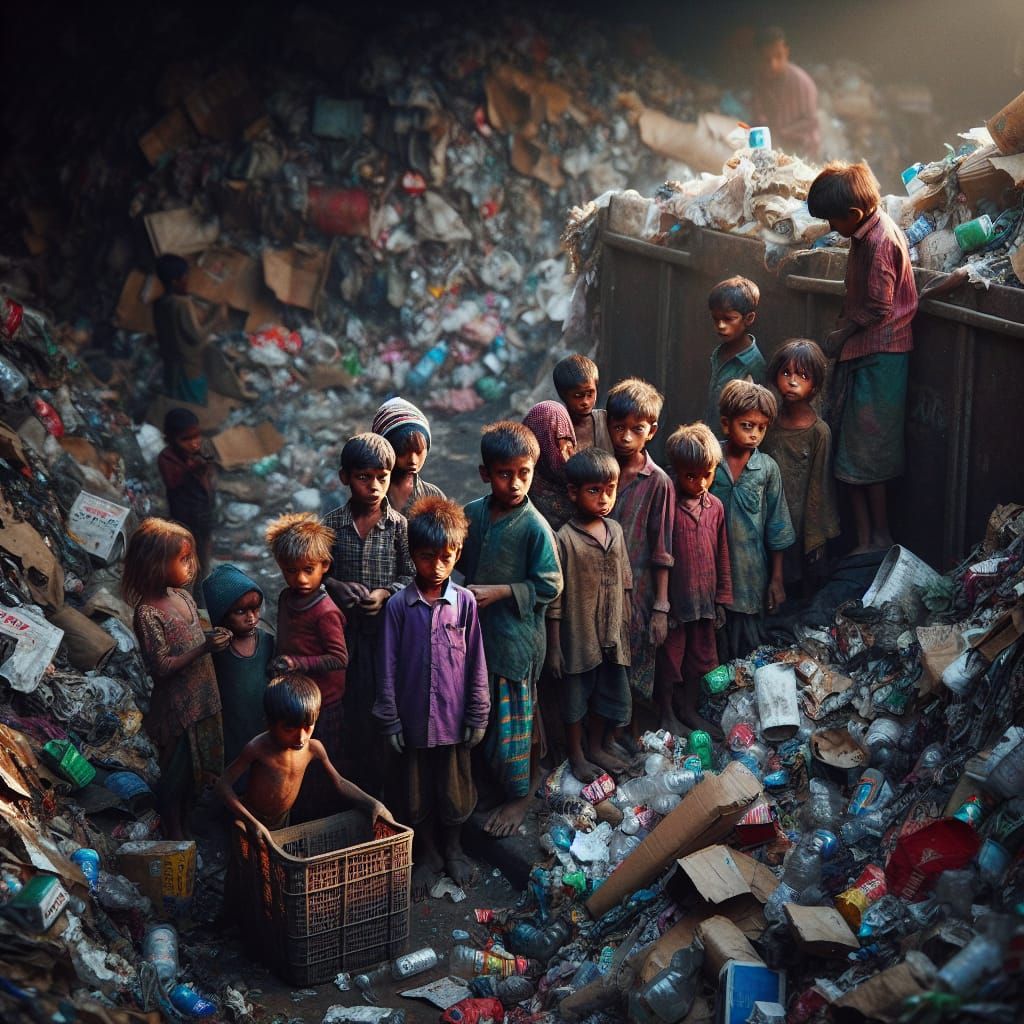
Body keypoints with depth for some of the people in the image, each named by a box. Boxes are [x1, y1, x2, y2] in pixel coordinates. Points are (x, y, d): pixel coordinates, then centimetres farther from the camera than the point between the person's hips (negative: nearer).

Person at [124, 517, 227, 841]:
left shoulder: (183, 596, 2)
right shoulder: (148, 613, -21)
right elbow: (161, 667, -23)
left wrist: (215, 637, -2)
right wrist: (204, 648, -30)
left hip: (202, 702, 8)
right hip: (176, 708, -7)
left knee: (196, 770, 21)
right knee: (175, 776, 9)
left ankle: (188, 825, 40)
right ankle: (174, 836, 27)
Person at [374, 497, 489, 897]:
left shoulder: (464, 602, -7)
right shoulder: (398, 605, -8)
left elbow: (476, 663, -1)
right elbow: (388, 667, -3)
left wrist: (477, 716, -1)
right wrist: (390, 719, -3)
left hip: (453, 717, 0)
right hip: (413, 718, 0)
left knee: (455, 790, 15)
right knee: (417, 794, 13)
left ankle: (453, 850, 39)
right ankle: (427, 856, 34)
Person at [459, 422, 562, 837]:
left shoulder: (535, 527, -17)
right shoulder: (473, 514, -1)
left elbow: (549, 587, -14)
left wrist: (500, 592, -19)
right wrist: (469, 590, -2)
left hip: (516, 636, -6)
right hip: (476, 631, 6)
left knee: (511, 717, 6)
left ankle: (518, 795, 24)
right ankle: (489, 778, 39)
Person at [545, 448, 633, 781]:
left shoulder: (616, 531, 1)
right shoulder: (564, 539, -17)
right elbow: (554, 600, -13)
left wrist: (625, 628, 13)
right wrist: (554, 647, -11)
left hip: (612, 637, 6)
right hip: (578, 637, -5)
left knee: (610, 697, 18)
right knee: (576, 700, 12)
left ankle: (596, 748, 40)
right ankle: (576, 756, 31)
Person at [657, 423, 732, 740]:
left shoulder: (715, 507, 1)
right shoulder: (668, 505, -15)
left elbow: (722, 555, 9)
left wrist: (721, 598, 10)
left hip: (704, 597, 5)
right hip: (674, 597, -5)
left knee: (699, 656, 18)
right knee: (669, 658, 8)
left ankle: (690, 711, 35)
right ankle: (667, 716, 26)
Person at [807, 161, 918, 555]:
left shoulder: (879, 241, -19)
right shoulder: (867, 233, 11)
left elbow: (877, 308, -20)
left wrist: (841, 336, -8)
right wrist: (843, 334, 5)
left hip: (878, 356, -10)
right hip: (860, 353, 10)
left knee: (867, 452, -1)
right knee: (850, 450, 11)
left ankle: (879, 538, 11)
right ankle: (864, 539, 18)